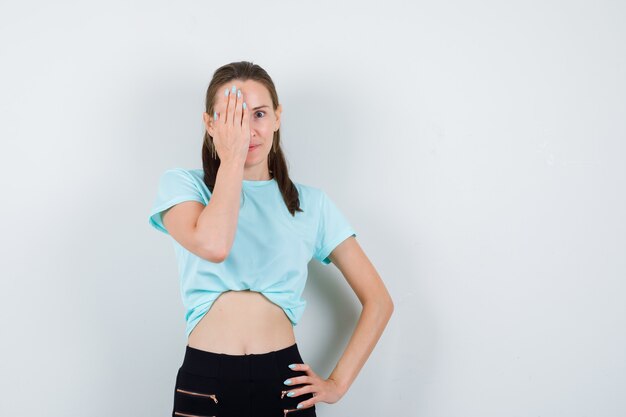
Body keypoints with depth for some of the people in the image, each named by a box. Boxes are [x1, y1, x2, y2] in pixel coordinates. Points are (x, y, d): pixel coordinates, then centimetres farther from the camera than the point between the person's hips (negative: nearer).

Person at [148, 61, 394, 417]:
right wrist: (232, 158, -12)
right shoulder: (182, 185, 2)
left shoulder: (312, 203, 6)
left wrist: (338, 384, 0)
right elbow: (213, 245, -22)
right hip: (205, 385, -1)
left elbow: (379, 301, 7)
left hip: (283, 384, 1)